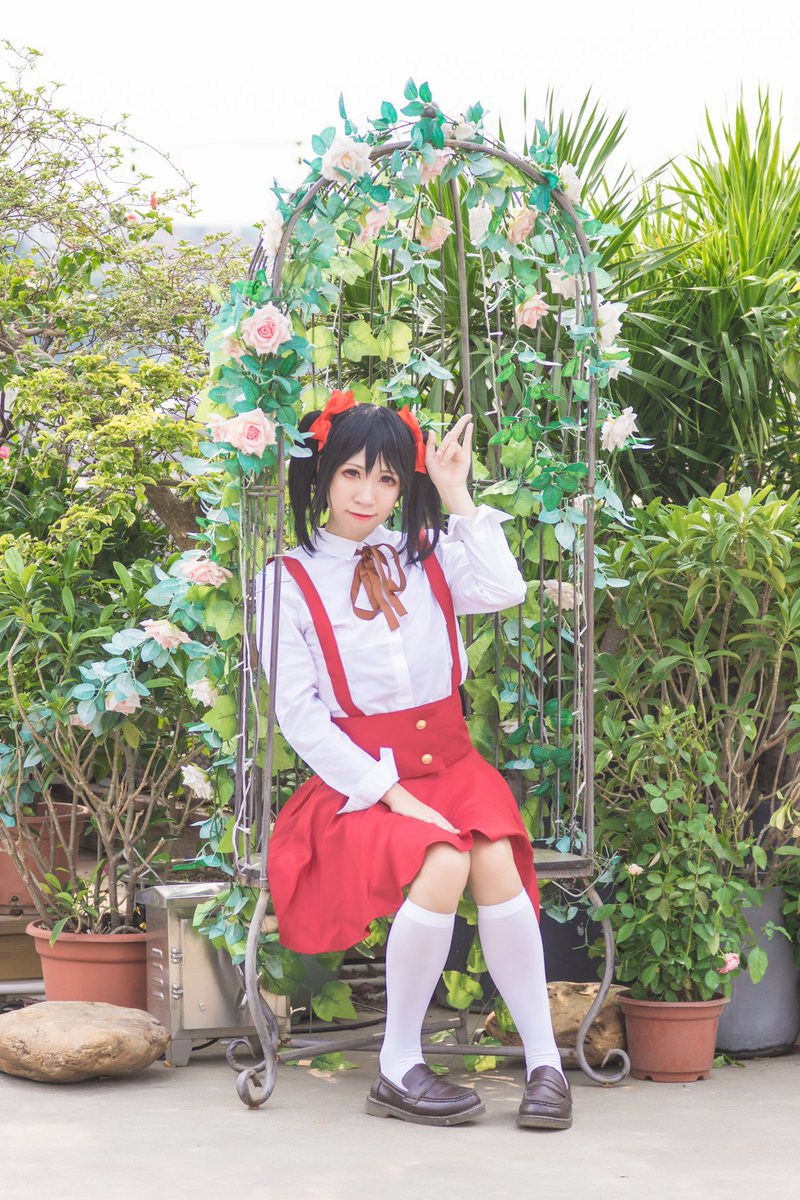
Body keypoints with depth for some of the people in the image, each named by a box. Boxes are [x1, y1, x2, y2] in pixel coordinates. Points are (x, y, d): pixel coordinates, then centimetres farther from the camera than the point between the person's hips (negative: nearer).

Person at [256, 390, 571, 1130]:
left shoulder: (426, 556, 13)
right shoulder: (291, 580, 1)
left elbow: (505, 591, -8)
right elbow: (299, 712, -6)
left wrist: (458, 497, -4)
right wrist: (388, 791, -14)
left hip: (447, 761, 3)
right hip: (356, 779, -3)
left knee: (494, 860, -28)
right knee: (443, 866, -32)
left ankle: (545, 1061, -19)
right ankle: (398, 1068, -19)